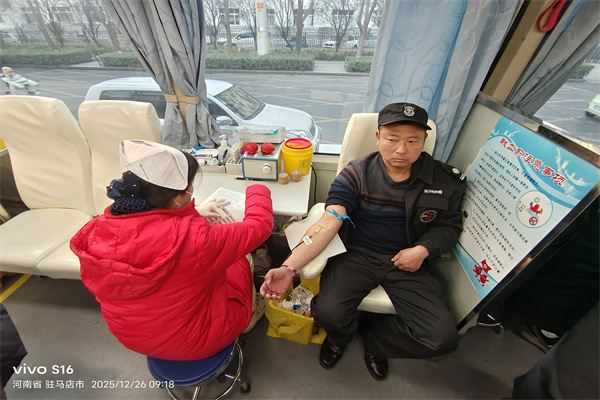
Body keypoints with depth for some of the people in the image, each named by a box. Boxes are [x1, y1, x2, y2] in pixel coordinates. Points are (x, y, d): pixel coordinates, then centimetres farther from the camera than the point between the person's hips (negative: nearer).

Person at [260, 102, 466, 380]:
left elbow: (449, 224, 12)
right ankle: (341, 335, 22)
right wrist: (289, 267, -33)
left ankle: (371, 333, 21)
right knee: (328, 312, -23)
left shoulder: (442, 180, -2)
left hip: (408, 263, 3)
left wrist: (423, 249, -10)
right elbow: (327, 224, -20)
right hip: (358, 256, -2)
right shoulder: (356, 175, -11)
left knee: (443, 338, -12)